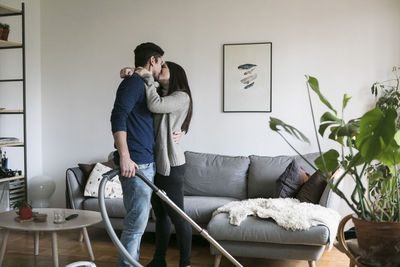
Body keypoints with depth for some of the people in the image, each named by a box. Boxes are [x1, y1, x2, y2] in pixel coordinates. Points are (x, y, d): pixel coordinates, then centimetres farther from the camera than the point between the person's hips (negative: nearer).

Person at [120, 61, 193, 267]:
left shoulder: (181, 97, -8)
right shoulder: (160, 93, 15)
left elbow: (155, 105, -24)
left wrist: (148, 77, -13)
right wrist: (128, 74, -4)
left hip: (170, 165, -8)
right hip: (155, 163, 8)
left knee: (177, 217, 0)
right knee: (160, 215, 16)